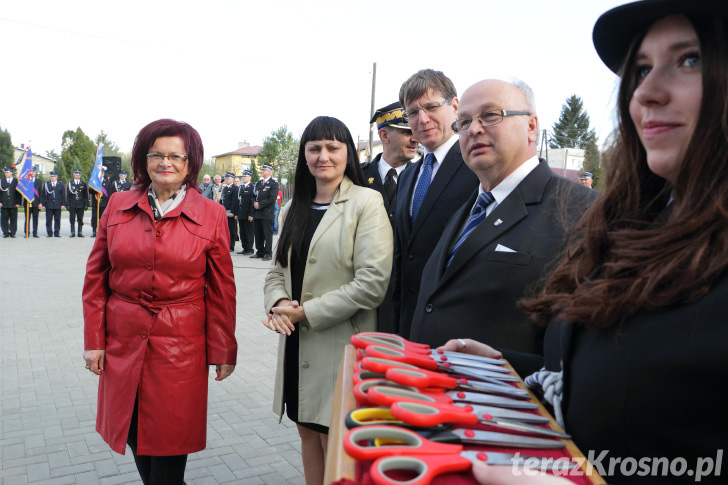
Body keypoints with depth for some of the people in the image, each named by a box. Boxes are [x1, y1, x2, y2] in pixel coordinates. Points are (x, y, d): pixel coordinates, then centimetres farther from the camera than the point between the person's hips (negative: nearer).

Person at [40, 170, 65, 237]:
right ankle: (49, 233, 4)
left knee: (57, 220, 2)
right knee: (49, 220, -1)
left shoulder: (60, 185, 9)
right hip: (49, 206, 0)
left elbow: (63, 195, 8)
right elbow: (43, 195, 6)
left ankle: (57, 233, 8)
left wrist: (63, 204, 1)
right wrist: (43, 204, 0)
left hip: (58, 206, 0)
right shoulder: (46, 184, 7)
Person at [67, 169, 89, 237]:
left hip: (81, 205, 0)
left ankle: (80, 232, 7)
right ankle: (72, 233, 5)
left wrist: (86, 204, 1)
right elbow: (67, 195, 6)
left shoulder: (83, 184, 9)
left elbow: (86, 195, 8)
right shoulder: (70, 183, 8)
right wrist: (67, 204, -2)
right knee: (72, 219, 1)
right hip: (72, 205, 0)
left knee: (80, 219, 2)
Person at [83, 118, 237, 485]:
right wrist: (93, 339, 3)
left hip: (181, 344, -2)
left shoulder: (211, 215, -3)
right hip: (123, 341, 3)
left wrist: (223, 351, -1)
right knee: (133, 432, 14)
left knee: (170, 437, 6)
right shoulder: (118, 206, 4)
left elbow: (222, 290, -2)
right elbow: (96, 276, 7)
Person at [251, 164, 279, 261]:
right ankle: (260, 252, 19)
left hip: (267, 213, -7)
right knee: (258, 234, 10)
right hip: (257, 213, 7)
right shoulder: (259, 183, 19)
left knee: (267, 234, -4)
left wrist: (260, 205, -13)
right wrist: (254, 204, -1)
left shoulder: (274, 183, -4)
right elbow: (254, 195, 20)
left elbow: (272, 198, -13)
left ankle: (268, 253, 2)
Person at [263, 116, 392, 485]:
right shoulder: (293, 208, 12)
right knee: (307, 432, 18)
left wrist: (306, 312, -16)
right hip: (297, 343, 6)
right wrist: (278, 304, -11)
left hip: (341, 342, -6)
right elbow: (278, 269, 12)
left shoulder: (367, 202, -9)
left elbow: (373, 282, -18)